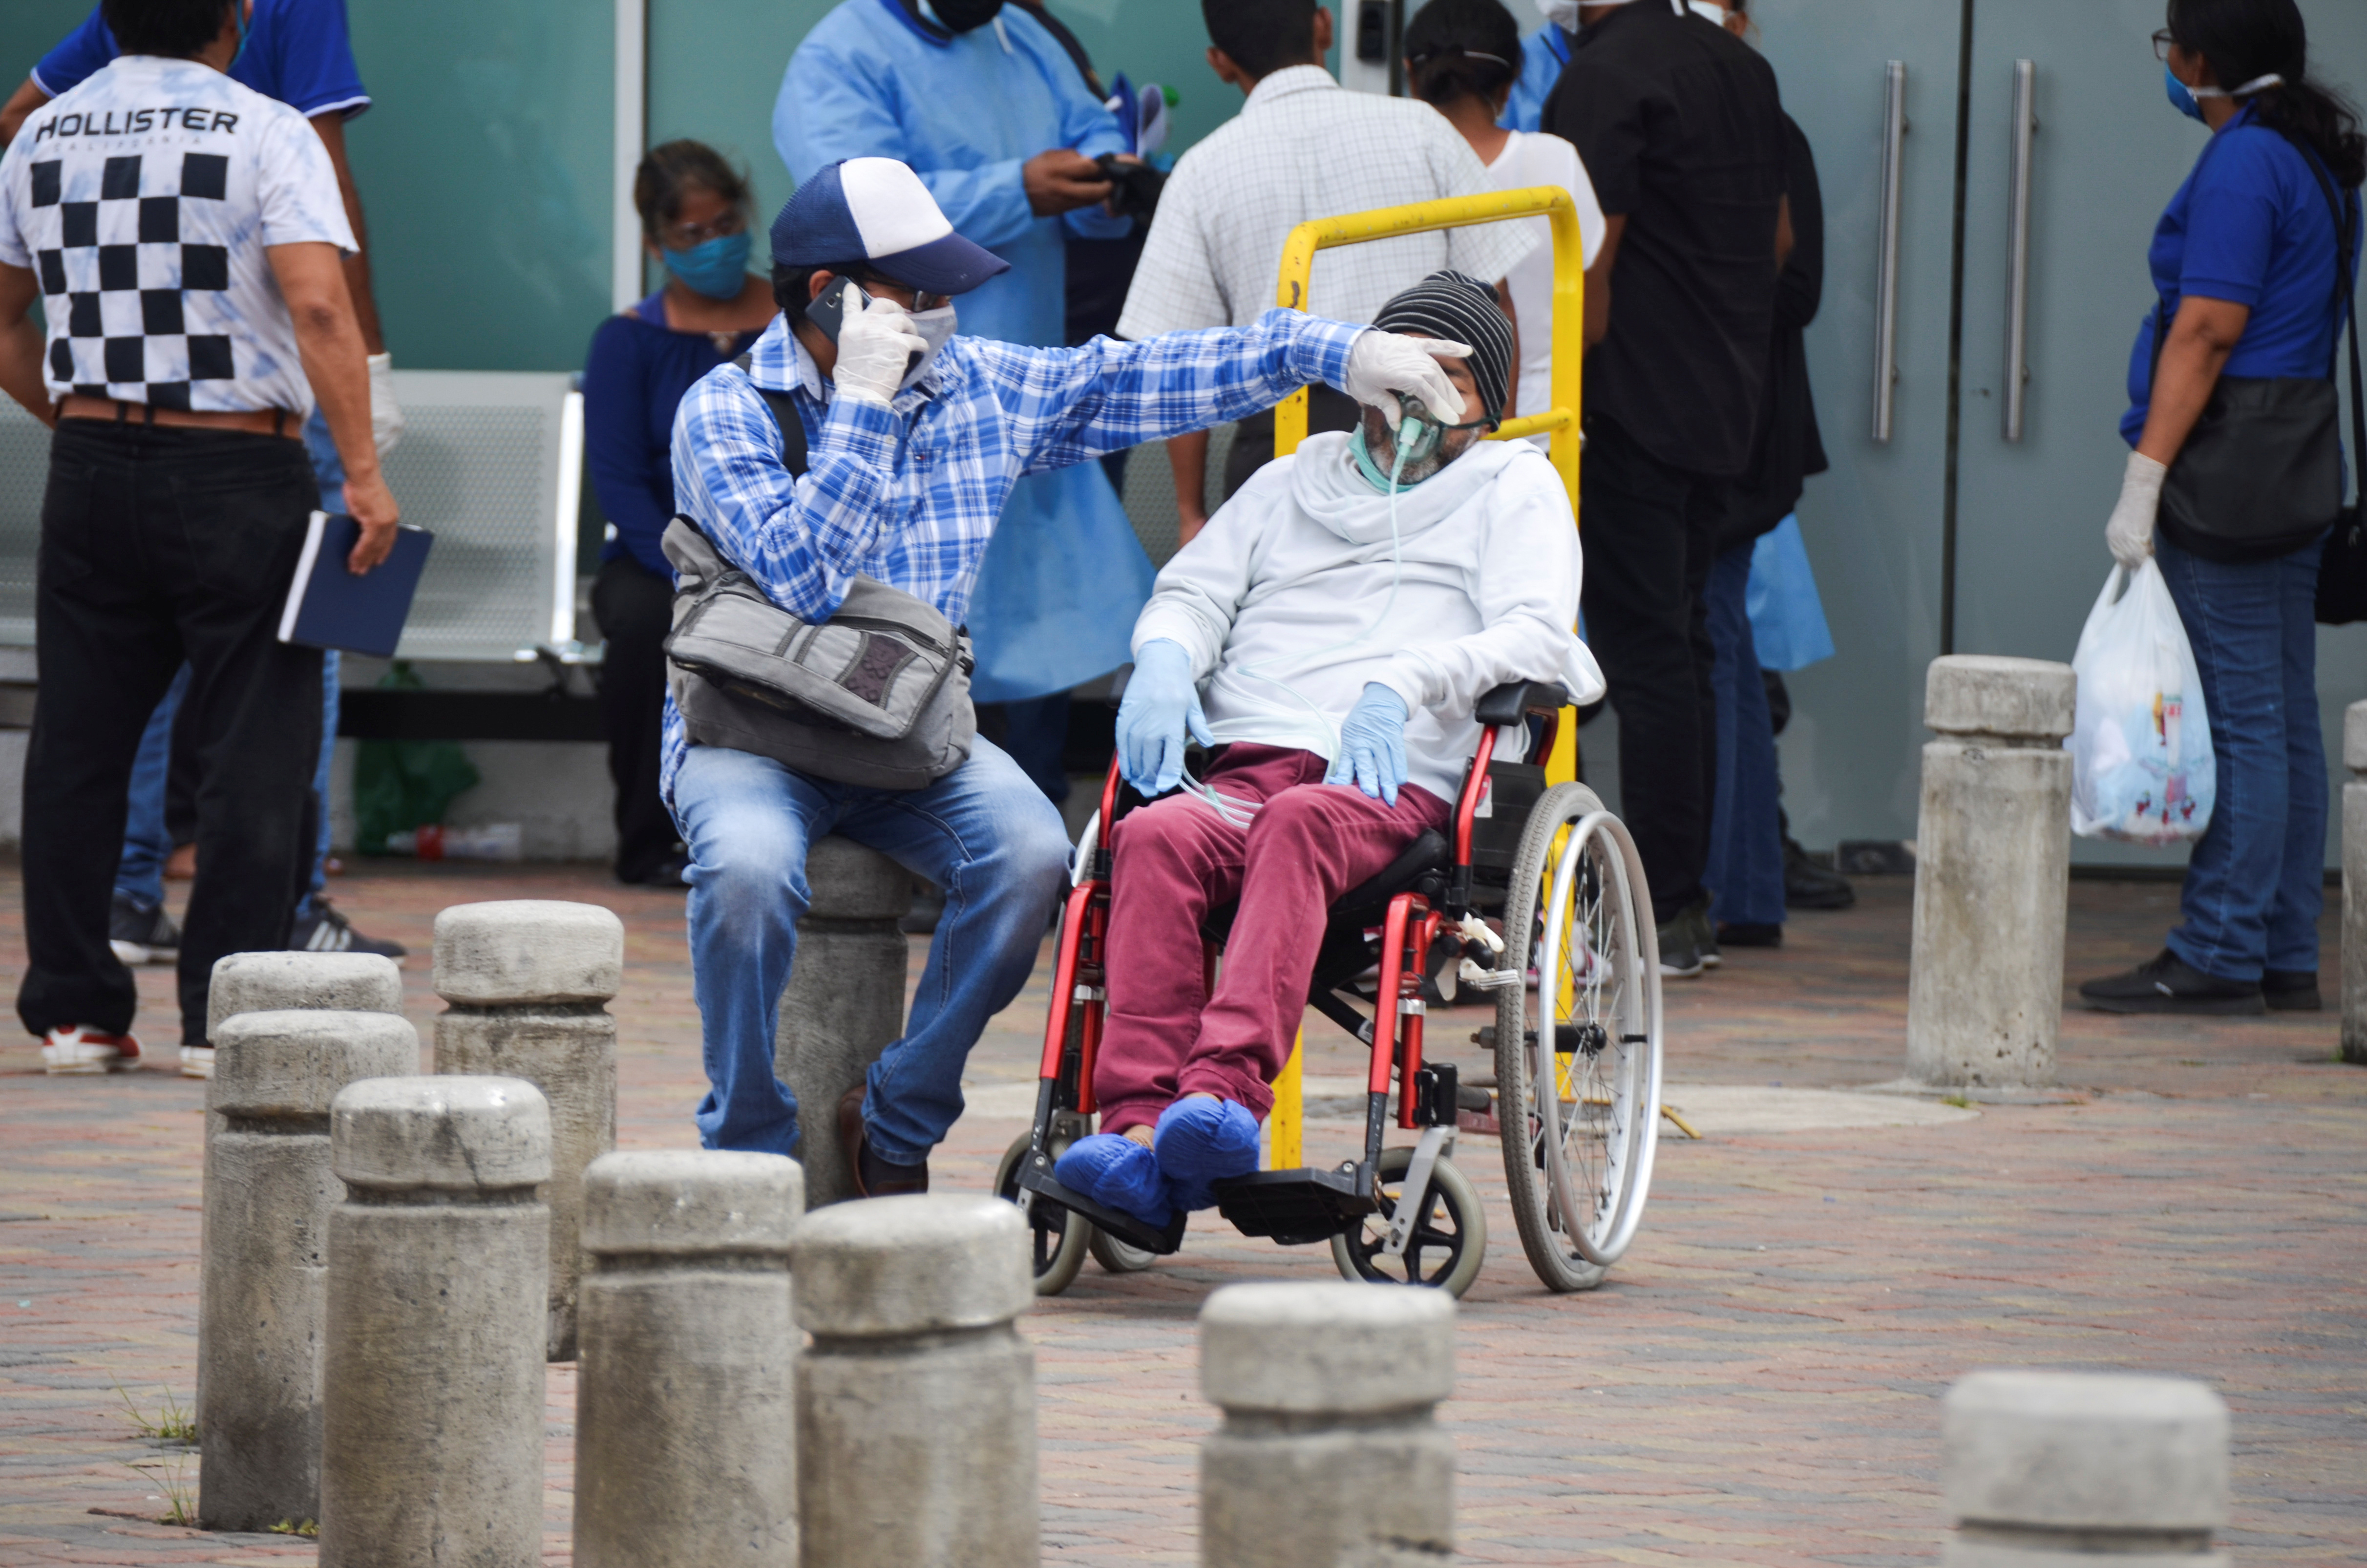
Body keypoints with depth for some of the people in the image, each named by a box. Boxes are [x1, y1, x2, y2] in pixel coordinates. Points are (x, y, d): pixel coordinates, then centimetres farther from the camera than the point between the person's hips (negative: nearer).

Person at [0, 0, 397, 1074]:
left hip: (91, 466, 5)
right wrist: (364, 474, -18)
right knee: (254, 751, 1)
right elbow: (319, 307, -19)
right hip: (236, 474, -5)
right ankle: (224, 1016, -2)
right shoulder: (265, 135, -8)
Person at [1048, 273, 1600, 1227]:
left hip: (1395, 787, -3)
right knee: (1154, 836, -33)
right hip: (1241, 771, 3)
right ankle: (1141, 1127, -47)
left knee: (1300, 822, -39)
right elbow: (1194, 590, 25)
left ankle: (1228, 1090, -57)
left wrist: (1401, 686, -14)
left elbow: (1535, 633, 5)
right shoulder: (1293, 485, 34)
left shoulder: (1514, 487, 21)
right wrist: (1166, 653, -1)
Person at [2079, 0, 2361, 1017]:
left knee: (2238, 721, -9)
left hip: (2228, 472, -10)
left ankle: (2219, 956, -9)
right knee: (2285, 720, 10)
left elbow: (2208, 331, -18)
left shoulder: (2242, 163, -13)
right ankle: (2284, 957, 13)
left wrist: (2146, 476, -19)